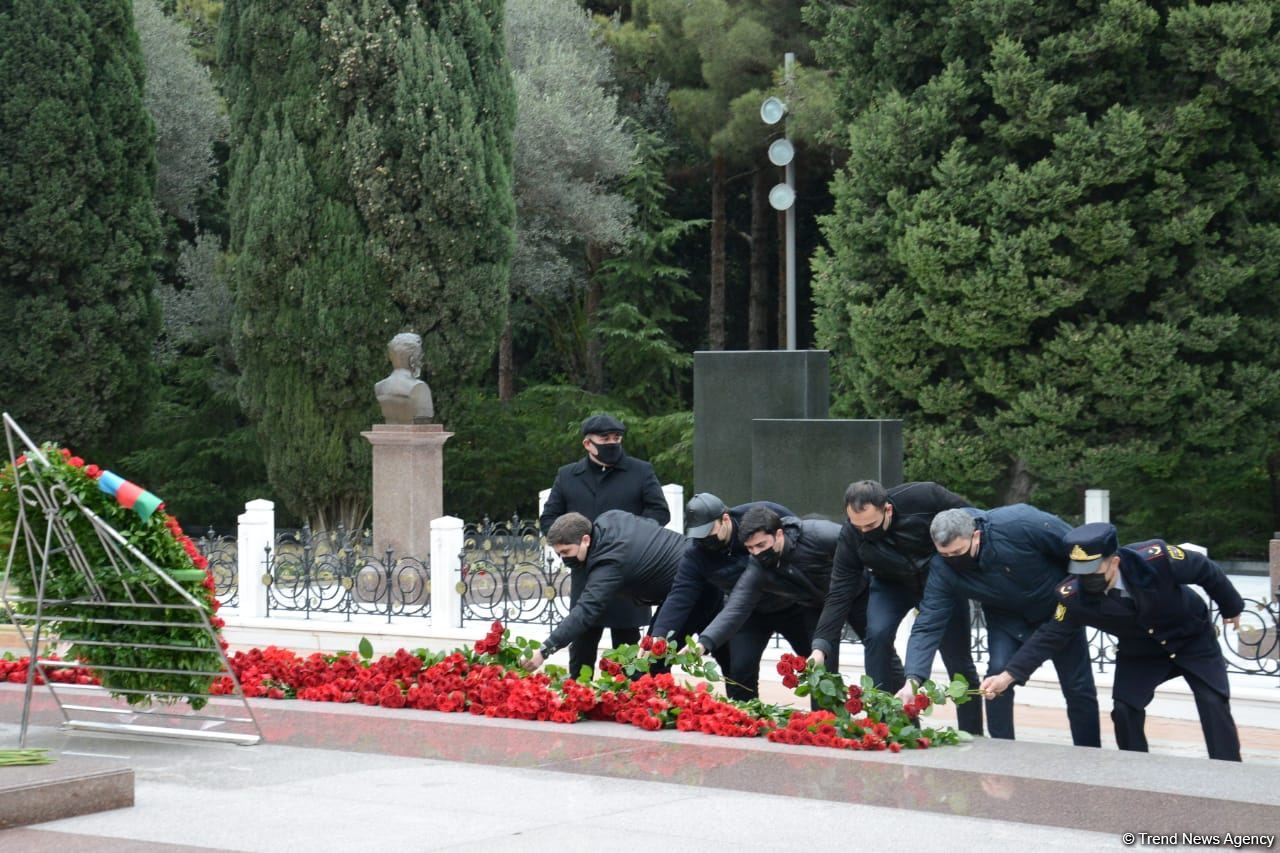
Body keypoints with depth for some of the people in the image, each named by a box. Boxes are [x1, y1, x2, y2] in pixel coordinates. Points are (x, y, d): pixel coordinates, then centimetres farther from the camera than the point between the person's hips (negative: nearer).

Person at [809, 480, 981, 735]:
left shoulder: (925, 497, -34)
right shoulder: (850, 537, -27)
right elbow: (839, 594, -25)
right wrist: (820, 646, -35)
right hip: (891, 584, 1)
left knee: (958, 657, -2)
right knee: (877, 635, -23)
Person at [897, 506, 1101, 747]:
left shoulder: (1018, 524, -39)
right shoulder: (942, 570, -28)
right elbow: (928, 626, -28)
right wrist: (912, 680, -42)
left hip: (1059, 608, -2)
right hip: (1007, 616, 2)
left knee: (1079, 687, 2)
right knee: (998, 672, -20)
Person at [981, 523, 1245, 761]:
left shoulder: (1154, 558, -38)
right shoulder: (1075, 595, -30)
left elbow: (1205, 570, -21)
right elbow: (1050, 636, -23)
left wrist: (1231, 607, -3)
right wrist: (1009, 675, -34)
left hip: (1192, 637, -2)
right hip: (1139, 650, 2)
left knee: (1214, 703, -8)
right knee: (1124, 709, -8)